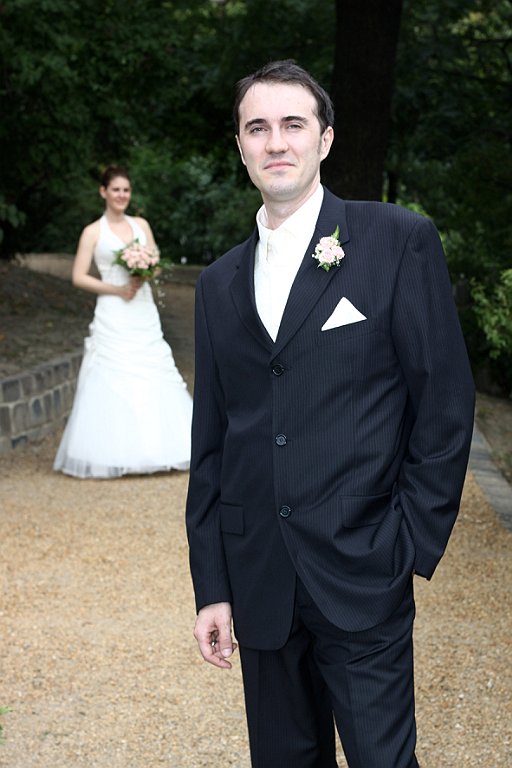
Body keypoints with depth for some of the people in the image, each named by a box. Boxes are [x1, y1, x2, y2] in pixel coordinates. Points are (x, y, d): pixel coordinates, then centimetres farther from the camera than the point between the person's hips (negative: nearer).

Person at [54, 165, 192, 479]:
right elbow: (79, 277, -3)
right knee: (113, 381, -6)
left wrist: (143, 277, -11)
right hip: (113, 315, -4)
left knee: (153, 379, 3)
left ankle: (153, 447, 11)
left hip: (144, 313, 4)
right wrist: (116, 289, -12)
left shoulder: (141, 225, 11)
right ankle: (113, 454, -2)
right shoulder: (93, 232, 0)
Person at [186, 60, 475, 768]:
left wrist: (411, 549, -8)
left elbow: (446, 405, -5)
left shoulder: (400, 241, -4)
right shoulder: (219, 284, 11)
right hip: (259, 588, 4)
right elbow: (210, 444, 11)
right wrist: (211, 588, 7)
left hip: (363, 583, -4)